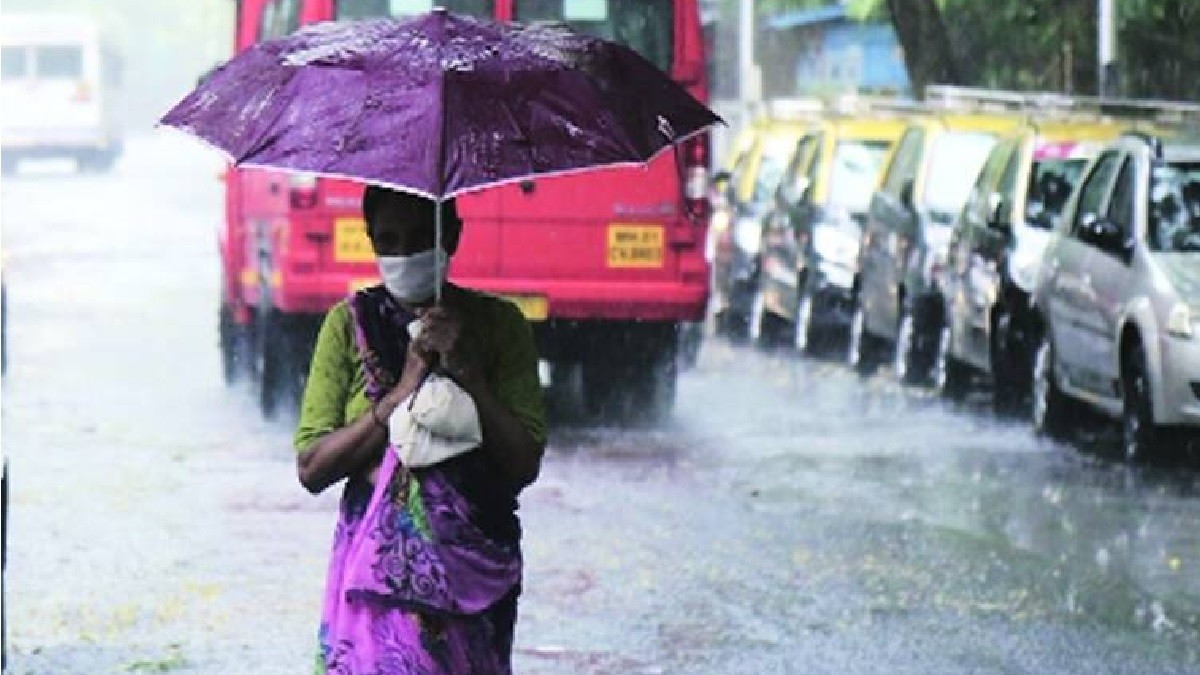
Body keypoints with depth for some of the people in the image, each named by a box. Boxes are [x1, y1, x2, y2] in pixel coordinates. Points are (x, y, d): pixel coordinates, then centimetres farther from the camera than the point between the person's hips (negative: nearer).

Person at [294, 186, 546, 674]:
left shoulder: (496, 323, 2)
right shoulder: (350, 323, 2)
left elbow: (525, 465, -5)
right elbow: (311, 467, -5)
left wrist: (466, 373, -14)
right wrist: (400, 394, -14)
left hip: (473, 572, 0)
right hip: (375, 560, 0)